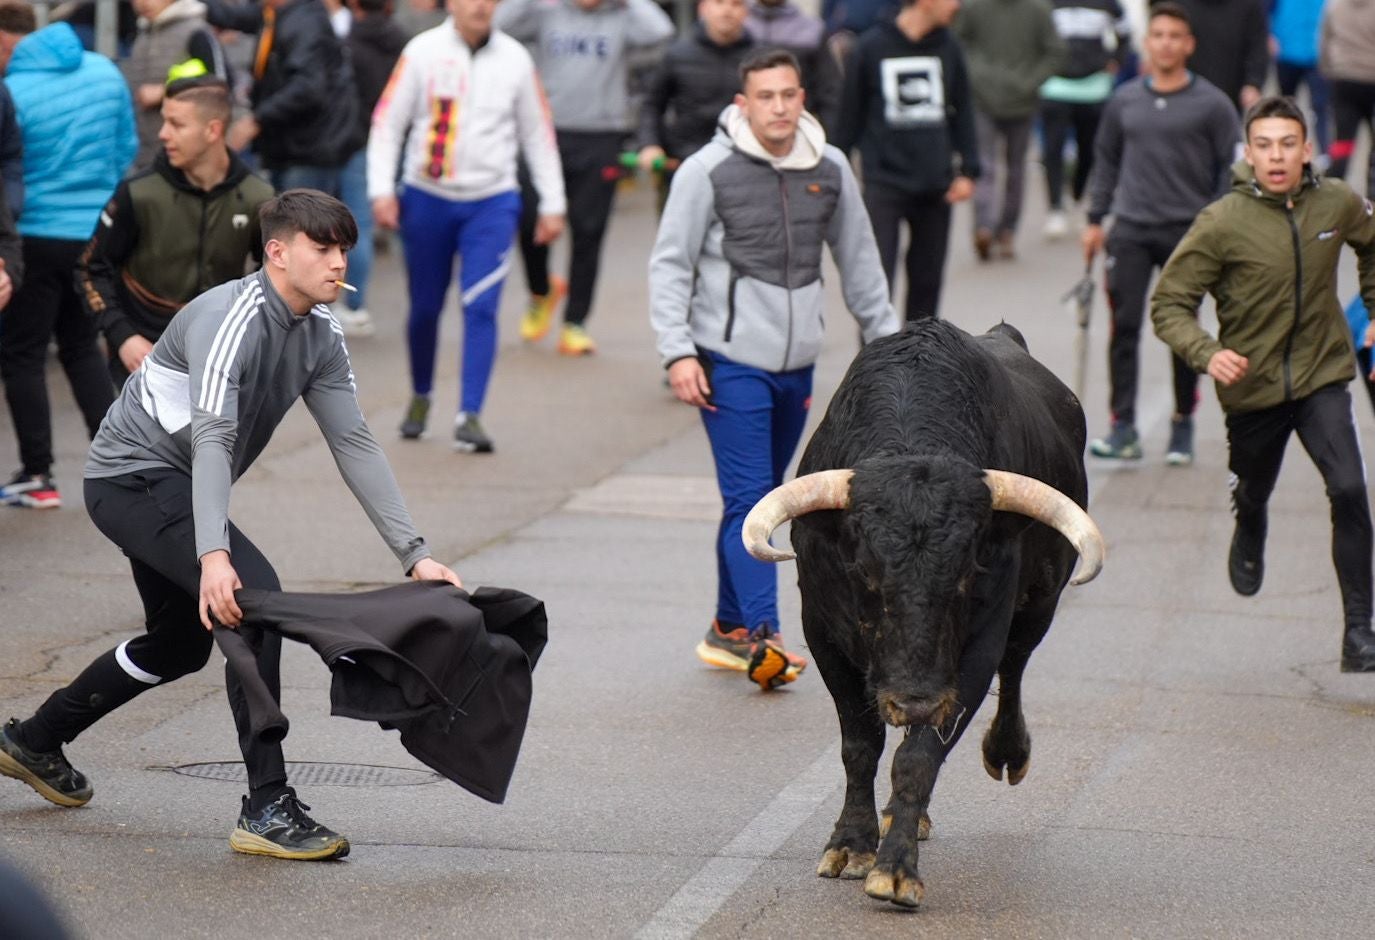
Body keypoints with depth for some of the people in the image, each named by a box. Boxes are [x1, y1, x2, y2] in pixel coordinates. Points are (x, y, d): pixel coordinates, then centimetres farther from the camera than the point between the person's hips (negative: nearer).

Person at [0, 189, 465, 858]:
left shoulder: (321, 337, 2)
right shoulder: (232, 320, -25)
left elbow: (354, 444, 1)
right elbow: (213, 437, -37)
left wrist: (412, 553, -7)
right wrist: (213, 555, -49)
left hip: (172, 489, 10)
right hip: (133, 474, -10)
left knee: (181, 644, 24)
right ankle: (268, 810, -27)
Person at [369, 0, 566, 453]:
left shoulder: (515, 58, 1)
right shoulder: (423, 51, -4)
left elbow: (537, 133, 8)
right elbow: (388, 122, -3)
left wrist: (552, 204, 7)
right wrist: (382, 190, -11)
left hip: (492, 203, 0)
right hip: (427, 199, 0)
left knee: (481, 307, -11)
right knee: (425, 307, 10)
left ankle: (469, 416, -10)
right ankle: (420, 398, 33)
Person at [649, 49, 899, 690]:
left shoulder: (829, 170, 6)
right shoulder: (710, 171, -8)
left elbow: (859, 259, 17)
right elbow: (670, 265, -5)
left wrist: (885, 340, 18)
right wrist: (678, 353, -13)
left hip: (797, 366, 5)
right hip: (730, 362, -5)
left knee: (760, 501, 13)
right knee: (749, 500, -13)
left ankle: (730, 630, 24)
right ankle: (762, 638, -18)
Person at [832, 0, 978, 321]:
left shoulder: (948, 48, 5)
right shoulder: (871, 47, -6)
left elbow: (962, 112, 12)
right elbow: (850, 115, 0)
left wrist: (967, 171, 3)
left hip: (935, 186, 4)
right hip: (884, 183, -4)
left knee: (927, 280, 11)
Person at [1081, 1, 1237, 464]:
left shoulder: (1212, 105, -2)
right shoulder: (1124, 101, 7)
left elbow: (1232, 169, 1)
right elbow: (1106, 160, 17)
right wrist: (1095, 220, 13)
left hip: (1189, 233, -2)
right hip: (1131, 230, 2)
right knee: (1124, 326, -6)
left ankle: (1183, 429, 15)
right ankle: (1123, 429, -5)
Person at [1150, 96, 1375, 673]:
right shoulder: (1222, 223, -17)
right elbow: (1168, 304, -12)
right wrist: (1207, 353, -29)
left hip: (1323, 377, 1)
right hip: (1253, 385, -1)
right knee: (1251, 497, 20)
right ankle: (1248, 540, 59)